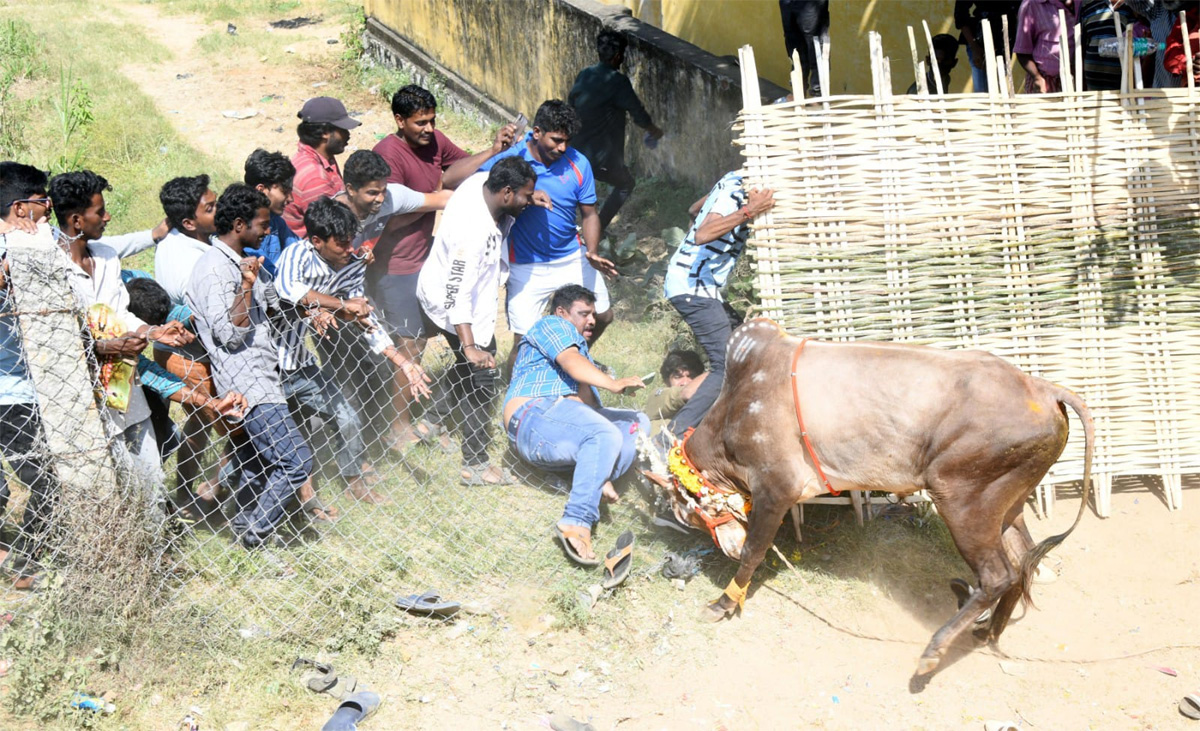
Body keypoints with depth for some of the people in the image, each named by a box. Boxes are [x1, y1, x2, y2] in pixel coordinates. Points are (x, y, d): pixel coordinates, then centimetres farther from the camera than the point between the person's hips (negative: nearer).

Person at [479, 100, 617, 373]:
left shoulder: (578, 163, -7)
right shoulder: (509, 159, -17)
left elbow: (588, 214, 0)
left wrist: (592, 252, -17)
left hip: (574, 258, 4)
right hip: (527, 268, -4)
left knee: (602, 316, 18)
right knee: (523, 341, -4)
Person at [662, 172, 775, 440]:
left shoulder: (735, 180, 11)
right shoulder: (735, 191, -18)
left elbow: (694, 209, 25)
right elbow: (703, 235, -32)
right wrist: (749, 211, -34)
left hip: (697, 284, 11)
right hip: (694, 287, -11)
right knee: (728, 367, -16)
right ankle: (674, 436, -20)